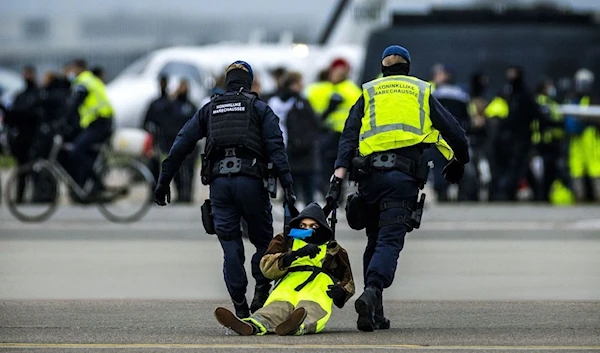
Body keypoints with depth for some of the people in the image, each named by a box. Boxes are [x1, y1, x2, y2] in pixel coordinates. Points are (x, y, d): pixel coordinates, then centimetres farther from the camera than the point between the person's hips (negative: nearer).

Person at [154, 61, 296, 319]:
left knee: (231, 246, 4)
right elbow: (276, 147, -2)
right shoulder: (260, 109, 11)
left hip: (219, 181, 2)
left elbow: (180, 146, 14)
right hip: (250, 179, -2)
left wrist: (163, 182, 16)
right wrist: (286, 183, -8)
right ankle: (261, 292, -9)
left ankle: (240, 307, -1)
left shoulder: (209, 110, 19)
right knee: (263, 241, 10)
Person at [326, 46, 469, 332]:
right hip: (404, 175, -2)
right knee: (390, 240, -9)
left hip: (369, 174, 2)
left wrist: (337, 179, -2)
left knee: (375, 241, 16)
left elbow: (348, 138, 6)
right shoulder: (421, 93, 19)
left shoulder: (368, 94, 19)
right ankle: (372, 292, -36)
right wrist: (458, 162, 36)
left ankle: (374, 313, 12)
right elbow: (455, 134, 16)